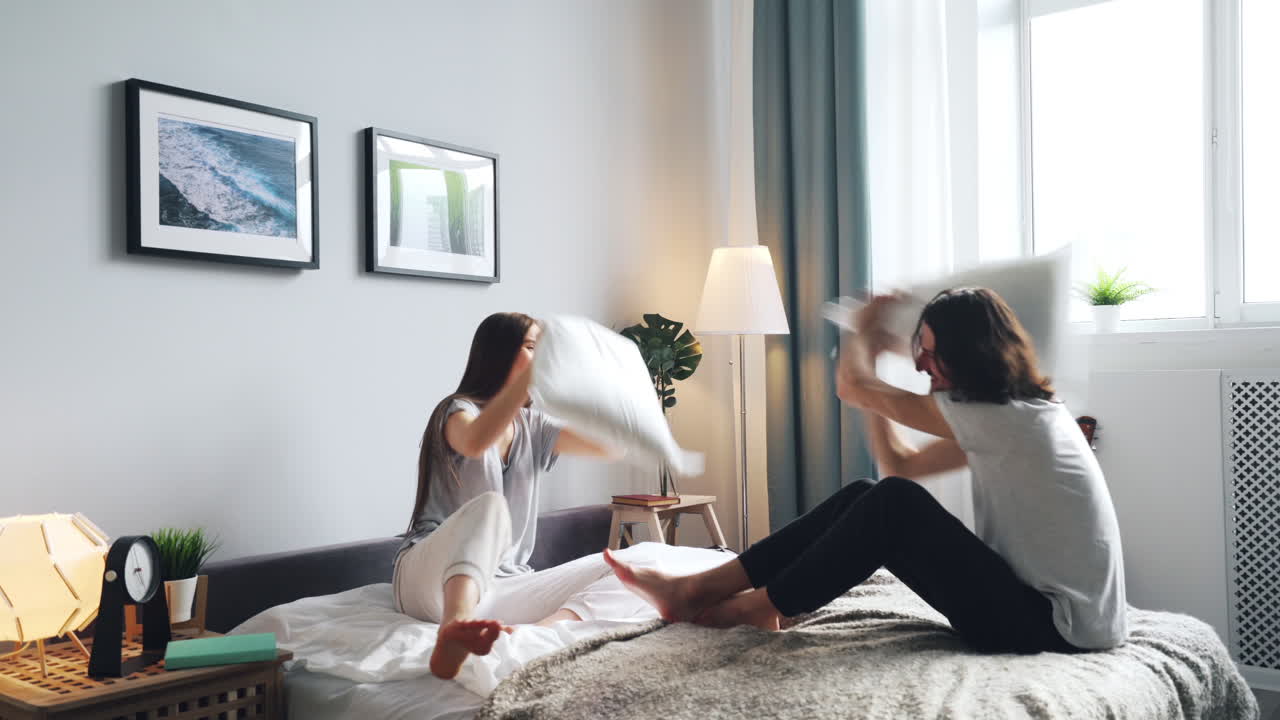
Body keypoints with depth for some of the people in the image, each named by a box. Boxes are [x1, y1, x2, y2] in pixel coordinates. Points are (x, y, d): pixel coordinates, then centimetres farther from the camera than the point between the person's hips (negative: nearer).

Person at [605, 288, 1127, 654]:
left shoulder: (998, 415, -19)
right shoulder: (1009, 416, 10)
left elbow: (849, 387, -12)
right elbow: (901, 464, 15)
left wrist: (864, 329, 9)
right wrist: (875, 358, 13)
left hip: (1054, 625, -9)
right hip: (1039, 603, 9)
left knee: (891, 504, -19)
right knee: (863, 496, -3)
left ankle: (759, 605, -2)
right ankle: (695, 588, -2)